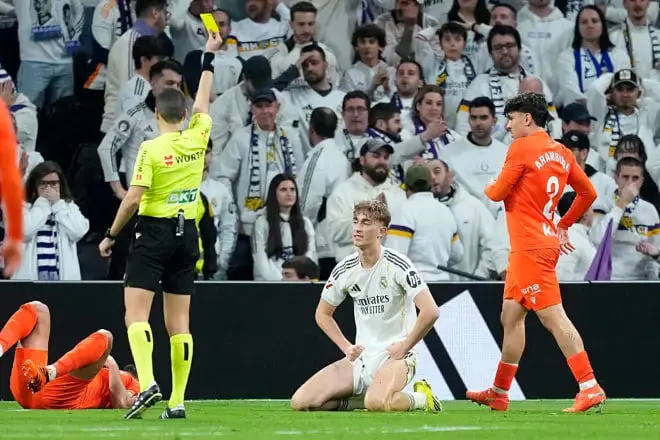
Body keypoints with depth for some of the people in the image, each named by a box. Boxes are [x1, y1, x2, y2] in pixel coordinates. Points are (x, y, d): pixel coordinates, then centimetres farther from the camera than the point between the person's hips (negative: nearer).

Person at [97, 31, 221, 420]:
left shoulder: (151, 149, -11)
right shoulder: (197, 139, 2)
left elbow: (132, 199, -14)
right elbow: (203, 103, 21)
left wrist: (111, 236, -2)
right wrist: (209, 57, 33)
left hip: (154, 232, -5)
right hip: (187, 234, 5)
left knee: (136, 315, -5)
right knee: (179, 322, 5)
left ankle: (147, 384, -24)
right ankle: (178, 400, 1)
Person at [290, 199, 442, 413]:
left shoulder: (397, 265, -12)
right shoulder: (344, 269, 4)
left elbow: (430, 311, -18)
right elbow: (323, 314, 20)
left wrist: (404, 347, -14)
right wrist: (347, 347, 7)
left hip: (394, 355, -6)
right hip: (361, 356, 6)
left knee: (377, 403, -38)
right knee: (300, 402, -11)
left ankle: (422, 398, -5)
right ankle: (362, 399, 9)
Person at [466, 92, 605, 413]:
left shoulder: (522, 148, -12)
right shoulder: (561, 152, 11)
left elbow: (497, 193, -10)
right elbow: (588, 192, 17)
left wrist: (489, 187, 14)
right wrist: (565, 225, 25)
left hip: (531, 248, -10)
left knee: (553, 317, -13)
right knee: (511, 317, 16)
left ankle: (590, 388, -19)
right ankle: (499, 393, 24)